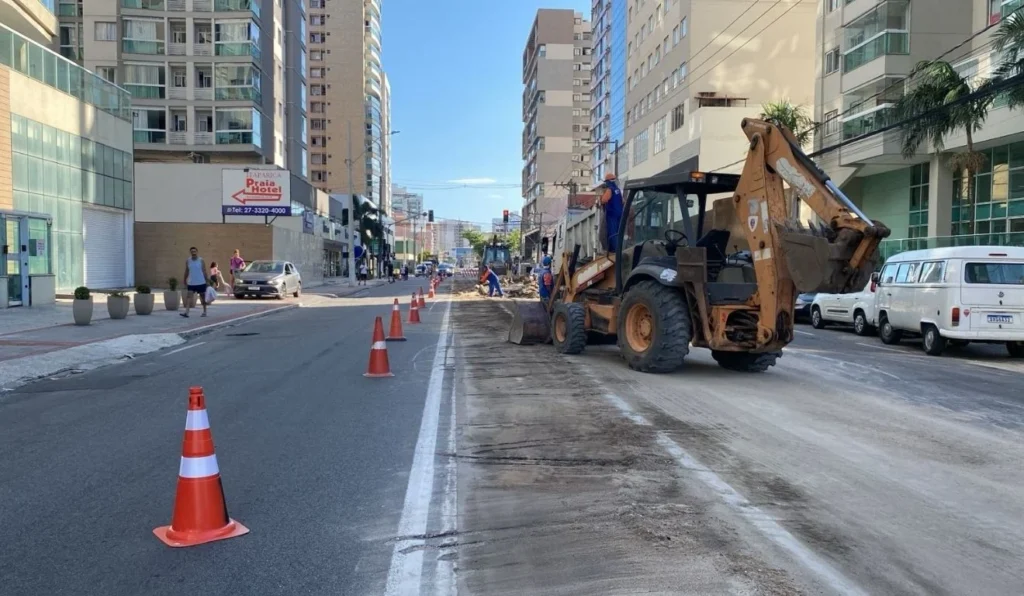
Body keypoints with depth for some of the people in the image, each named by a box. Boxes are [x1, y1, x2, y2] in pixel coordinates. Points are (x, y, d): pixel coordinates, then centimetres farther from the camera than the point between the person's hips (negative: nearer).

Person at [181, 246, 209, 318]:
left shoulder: (201, 261, -4)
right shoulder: (188, 261, 3)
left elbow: (204, 271, -3)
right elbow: (186, 272, 10)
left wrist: (207, 281, -6)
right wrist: (185, 281, 11)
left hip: (201, 283, -2)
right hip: (191, 283, 2)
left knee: (202, 297, 9)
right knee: (189, 296, -9)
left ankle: (204, 312, 23)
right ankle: (186, 312, -15)